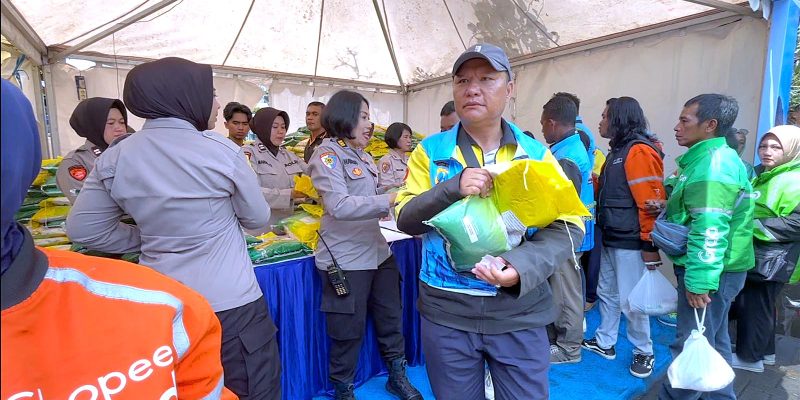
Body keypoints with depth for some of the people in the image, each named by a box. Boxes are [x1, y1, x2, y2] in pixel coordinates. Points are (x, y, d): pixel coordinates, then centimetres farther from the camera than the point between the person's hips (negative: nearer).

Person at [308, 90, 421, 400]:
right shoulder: (327, 154, -11)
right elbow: (339, 206, -25)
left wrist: (388, 208, 8)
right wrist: (390, 199, -26)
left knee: (391, 317, 17)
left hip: (378, 252, 8)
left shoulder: (364, 157, 12)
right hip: (346, 259, -7)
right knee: (349, 330, 8)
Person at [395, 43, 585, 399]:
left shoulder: (537, 154, 1)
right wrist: (453, 189, -22)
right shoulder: (430, 151, 0)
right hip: (445, 313, 0)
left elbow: (567, 227, -3)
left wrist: (522, 265, -22)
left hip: (520, 315, 1)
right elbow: (407, 219, -4)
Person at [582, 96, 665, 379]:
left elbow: (651, 202, -21)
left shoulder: (639, 151, -15)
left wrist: (650, 244, -21)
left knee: (630, 300, 2)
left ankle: (644, 353, 22)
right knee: (607, 293, 17)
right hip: (611, 239, 10)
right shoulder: (619, 150, 15)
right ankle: (605, 342, 32)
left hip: (630, 242, -9)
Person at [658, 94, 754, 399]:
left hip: (712, 272, -11)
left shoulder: (714, 164, -20)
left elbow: (710, 230, -26)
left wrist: (699, 281, -26)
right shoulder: (710, 158, 13)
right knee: (713, 341, 21)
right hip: (718, 269, 11)